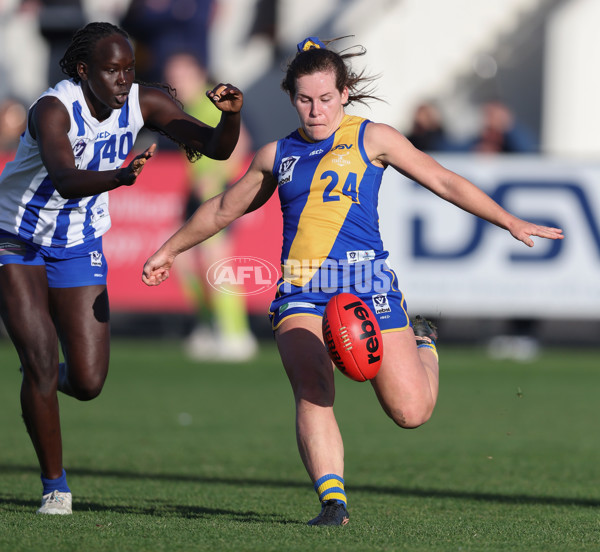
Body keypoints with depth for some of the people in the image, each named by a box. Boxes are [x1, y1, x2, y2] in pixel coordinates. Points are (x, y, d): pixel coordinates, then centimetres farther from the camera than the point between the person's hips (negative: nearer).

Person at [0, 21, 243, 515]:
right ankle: (55, 486, 3)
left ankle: (44, 375, 34)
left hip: (78, 248, 5)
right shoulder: (53, 110, -28)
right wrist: (118, 177, -65)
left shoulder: (144, 103, -11)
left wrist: (231, 116, -35)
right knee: (41, 364, -14)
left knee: (88, 383, -2)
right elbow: (65, 180, -45)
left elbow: (216, 148, -13)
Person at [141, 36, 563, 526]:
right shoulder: (277, 155, 16)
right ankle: (333, 500, -24)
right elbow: (224, 210, 30)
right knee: (313, 393, -24)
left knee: (410, 412, -3)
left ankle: (422, 345, 31)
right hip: (300, 291, 2)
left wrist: (510, 222, 2)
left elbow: (443, 181, 8)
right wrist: (170, 250, 37)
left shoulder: (372, 139, 7)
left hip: (365, 284, -2)